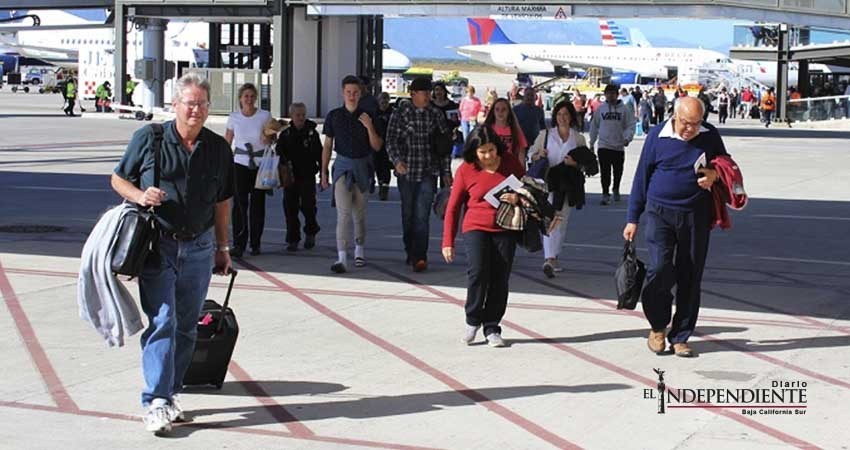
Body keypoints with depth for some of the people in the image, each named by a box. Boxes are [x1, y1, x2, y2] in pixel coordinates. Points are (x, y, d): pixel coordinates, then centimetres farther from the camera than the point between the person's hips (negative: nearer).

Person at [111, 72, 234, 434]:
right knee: (161, 321, -12)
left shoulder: (218, 148, 7)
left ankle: (171, 393, 19)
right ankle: (156, 401, -12)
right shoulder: (149, 139, -2)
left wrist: (222, 248, 18)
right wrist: (140, 195, -15)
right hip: (157, 244, -4)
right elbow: (118, 179, 6)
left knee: (187, 326, 8)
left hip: (199, 247, 4)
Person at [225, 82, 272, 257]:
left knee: (257, 203, 3)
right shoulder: (234, 117, 3)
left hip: (260, 163, 0)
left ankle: (255, 244, 14)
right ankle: (238, 245, -7)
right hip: (240, 163, 0)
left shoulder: (265, 116, 0)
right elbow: (227, 142, 9)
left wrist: (267, 139, -16)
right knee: (240, 204, -8)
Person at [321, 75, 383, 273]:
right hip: (343, 165, -1)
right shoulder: (334, 116, 1)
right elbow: (327, 145, 7)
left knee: (359, 213, 12)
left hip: (363, 166, 1)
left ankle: (360, 249, 33)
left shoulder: (367, 116, 1)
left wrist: (369, 127, -15)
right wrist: (323, 172, 5)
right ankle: (342, 258, -19)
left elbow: (377, 146, 1)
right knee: (343, 212, -12)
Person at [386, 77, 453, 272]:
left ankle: (419, 257, -17)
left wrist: (446, 171, 9)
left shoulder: (436, 114, 6)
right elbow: (391, 140, -5)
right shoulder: (400, 113, 1)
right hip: (406, 171, 1)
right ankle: (410, 252, 26)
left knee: (422, 215, -12)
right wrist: (397, 160, -23)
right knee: (408, 214, 10)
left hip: (429, 172, -1)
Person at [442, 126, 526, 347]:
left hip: (505, 231, 2)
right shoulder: (466, 170, -2)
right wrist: (448, 241, -1)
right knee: (478, 271, -20)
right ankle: (473, 320, 1)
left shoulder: (511, 164, 2)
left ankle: (492, 328, 13)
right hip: (476, 228, -2)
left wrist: (517, 199, -9)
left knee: (500, 280, 0)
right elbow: (452, 208, 3)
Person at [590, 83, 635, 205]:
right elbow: (594, 126, 12)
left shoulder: (624, 109, 0)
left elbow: (630, 125, -2)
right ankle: (605, 194, -7)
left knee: (618, 171, 14)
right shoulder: (600, 108, 4)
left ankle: (616, 190, 36)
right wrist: (592, 143, 12)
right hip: (604, 146, 0)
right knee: (605, 171, -11)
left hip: (619, 146, 0)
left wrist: (627, 138, -20)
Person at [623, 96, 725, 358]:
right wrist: (633, 219, 4)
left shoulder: (710, 137, 1)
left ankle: (680, 337, 16)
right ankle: (658, 326, 8)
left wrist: (714, 175, -8)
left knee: (690, 277, 5)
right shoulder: (658, 137, -3)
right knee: (660, 268, -16)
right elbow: (642, 177, 3)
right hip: (660, 211, -2)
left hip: (695, 216, 2)